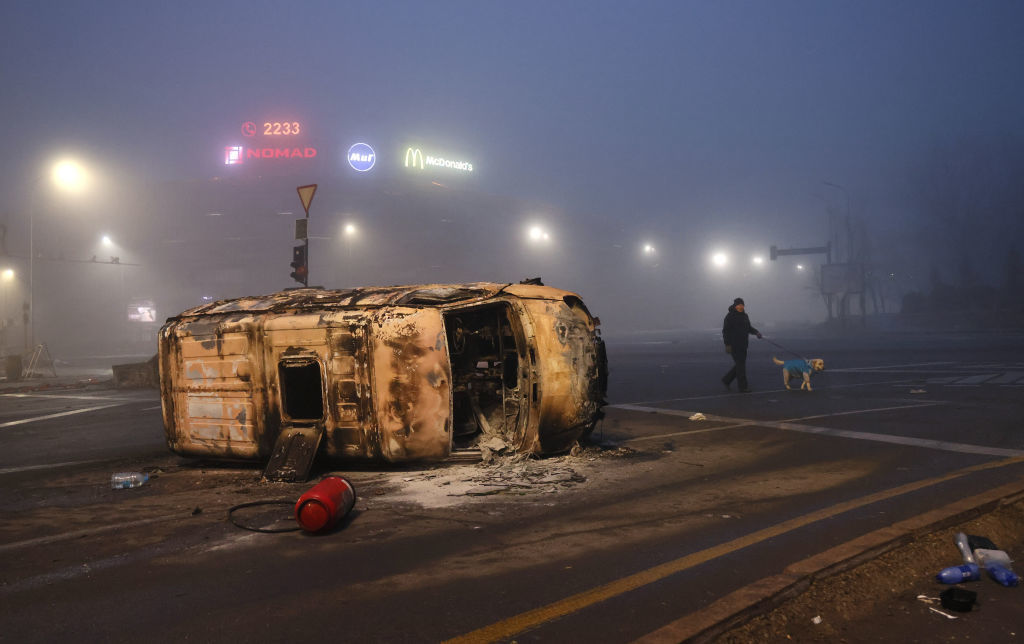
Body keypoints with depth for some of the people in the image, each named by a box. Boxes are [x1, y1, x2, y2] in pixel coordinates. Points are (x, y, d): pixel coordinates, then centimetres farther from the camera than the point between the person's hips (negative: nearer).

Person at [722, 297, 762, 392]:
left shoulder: (744, 316, 12)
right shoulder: (730, 316, -12)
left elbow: (748, 328, 18)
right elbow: (725, 331, -14)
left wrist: (757, 332, -2)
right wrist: (727, 345, -19)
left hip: (742, 345, 8)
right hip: (733, 344, -8)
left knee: (741, 365, 12)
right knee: (740, 365, -7)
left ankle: (726, 380, 26)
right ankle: (743, 387, -1)